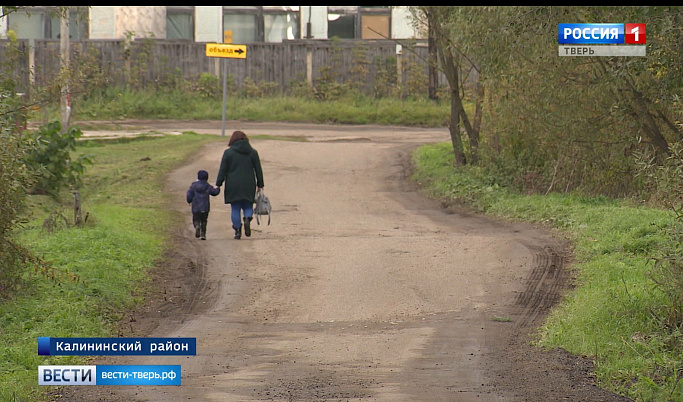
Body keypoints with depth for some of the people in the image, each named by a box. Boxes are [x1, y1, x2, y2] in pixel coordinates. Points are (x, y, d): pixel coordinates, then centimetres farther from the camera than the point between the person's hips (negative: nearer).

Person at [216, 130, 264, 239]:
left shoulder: (228, 152, -1)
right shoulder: (253, 152, 6)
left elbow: (222, 170, -3)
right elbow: (258, 170, 8)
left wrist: (218, 184, 2)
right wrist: (260, 185, 14)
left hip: (233, 186, -2)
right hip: (248, 186, 2)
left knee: (235, 208, 5)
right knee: (248, 206, 13)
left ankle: (237, 230, 1)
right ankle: (247, 218, -17)